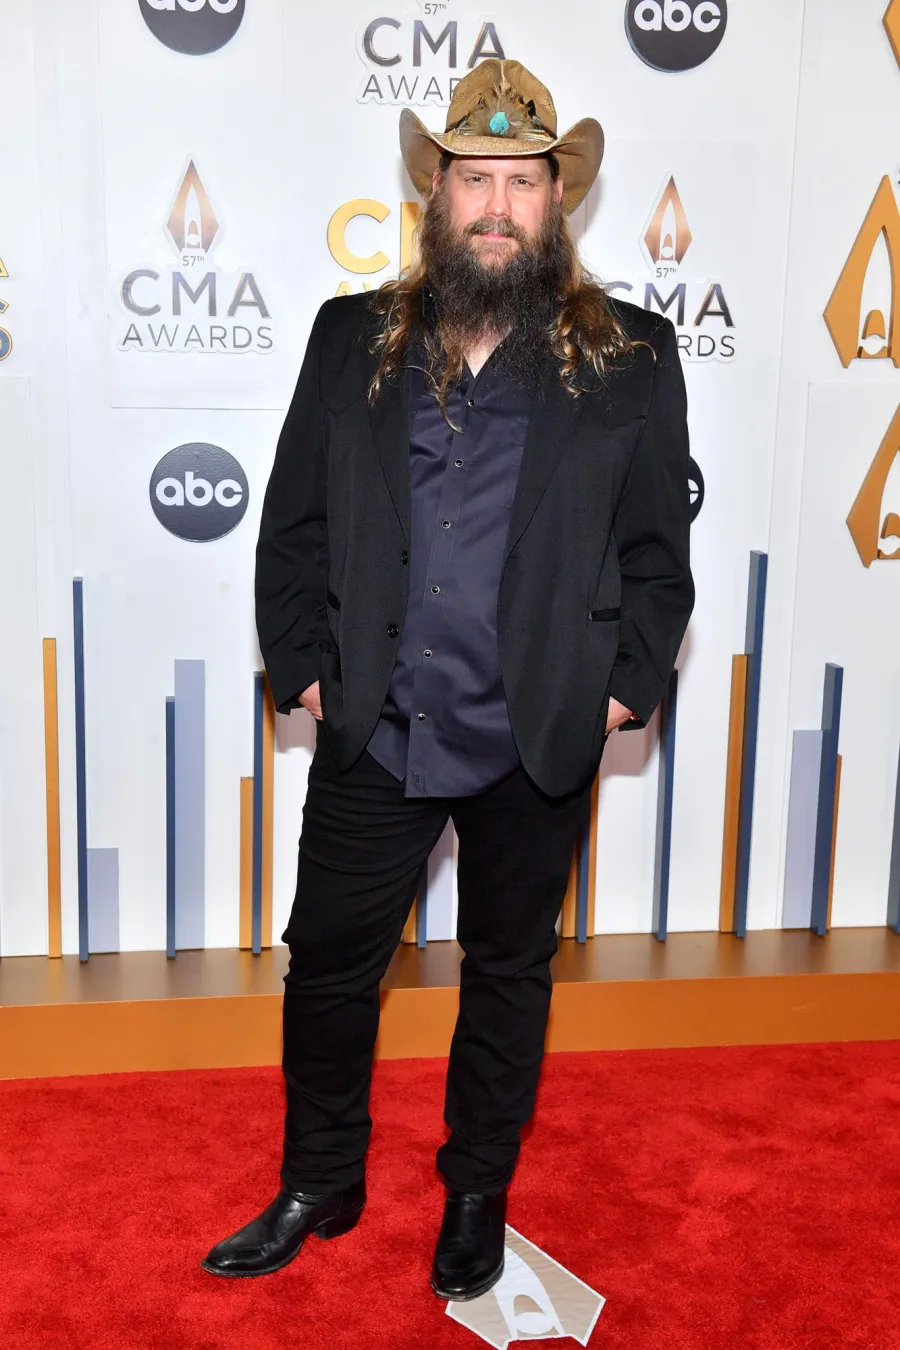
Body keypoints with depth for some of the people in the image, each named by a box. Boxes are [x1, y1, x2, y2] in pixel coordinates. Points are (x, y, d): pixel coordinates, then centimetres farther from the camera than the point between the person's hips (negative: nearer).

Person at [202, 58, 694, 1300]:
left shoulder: (630, 358, 0)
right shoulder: (352, 340, 3)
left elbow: (659, 545, 3)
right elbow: (292, 525, 5)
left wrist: (627, 686, -4)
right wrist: (302, 666, -2)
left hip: (540, 743, -1)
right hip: (374, 732, 1)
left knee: (509, 971, 15)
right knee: (328, 962, 11)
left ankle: (477, 1197, 37)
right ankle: (319, 1187, 35)